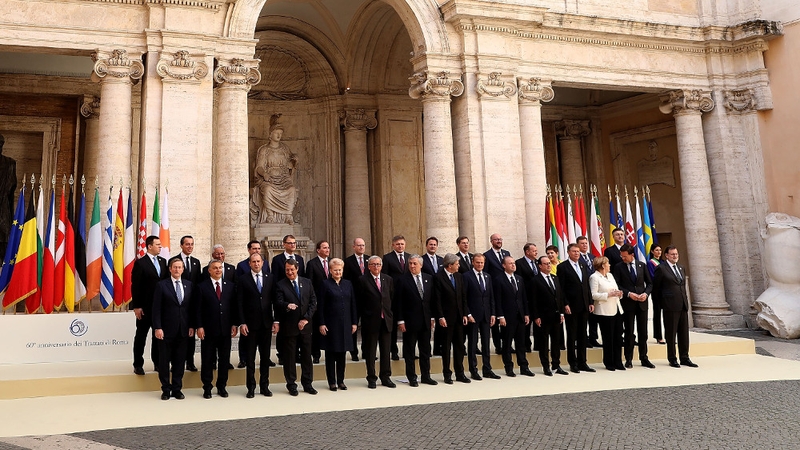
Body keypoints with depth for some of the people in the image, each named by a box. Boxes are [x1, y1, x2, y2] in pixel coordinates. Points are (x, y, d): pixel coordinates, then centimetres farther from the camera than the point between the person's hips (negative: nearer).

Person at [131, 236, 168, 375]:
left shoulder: (163, 262, 8)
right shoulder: (140, 263, -7)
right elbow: (135, 286, -9)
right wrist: (136, 306, -12)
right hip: (145, 307, -5)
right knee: (141, 336, 6)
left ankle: (158, 363, 19)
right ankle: (138, 365, 14)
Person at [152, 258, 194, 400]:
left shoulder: (189, 285, 7)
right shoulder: (161, 285, -3)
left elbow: (191, 307, 9)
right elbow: (156, 309, -6)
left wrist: (191, 326, 3)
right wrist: (157, 328, -12)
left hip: (183, 330, 3)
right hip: (166, 329, -3)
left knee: (180, 360, 8)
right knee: (164, 360, 6)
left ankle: (177, 389, 18)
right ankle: (166, 390, 17)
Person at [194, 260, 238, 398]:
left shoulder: (230, 286, 8)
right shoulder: (202, 287, 0)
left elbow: (234, 306, 8)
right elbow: (198, 309, -3)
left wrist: (235, 324, 1)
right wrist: (199, 327, -9)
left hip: (226, 329, 3)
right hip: (208, 329, -3)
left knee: (224, 359, 8)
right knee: (207, 359, 5)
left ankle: (222, 386, 20)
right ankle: (207, 387, 16)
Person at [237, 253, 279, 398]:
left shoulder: (270, 278, 6)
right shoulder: (242, 279, 0)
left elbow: (274, 300, 5)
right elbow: (239, 303, -3)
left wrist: (276, 320, 0)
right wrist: (242, 323, -10)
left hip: (267, 323, 2)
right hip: (250, 323, -2)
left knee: (265, 356, 9)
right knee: (250, 357, 5)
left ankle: (264, 386, 19)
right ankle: (251, 387, 14)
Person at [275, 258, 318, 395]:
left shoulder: (307, 283, 7)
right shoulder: (280, 285, -1)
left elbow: (313, 301, 3)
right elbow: (278, 303, -13)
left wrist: (306, 319, -6)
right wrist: (287, 306, -36)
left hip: (306, 325, 3)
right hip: (289, 326, -3)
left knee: (307, 355, 9)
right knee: (289, 356, 4)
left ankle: (307, 384, 19)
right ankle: (291, 385, 15)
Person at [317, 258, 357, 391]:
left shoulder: (348, 284, 9)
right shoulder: (325, 284, -2)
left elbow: (353, 304, 10)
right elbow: (320, 305, -5)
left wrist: (354, 322, 5)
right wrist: (321, 324, -11)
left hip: (345, 324, 4)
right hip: (331, 324, -4)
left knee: (342, 353, 10)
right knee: (330, 353, 4)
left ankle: (341, 380, 19)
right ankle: (332, 382, 12)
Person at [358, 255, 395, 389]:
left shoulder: (388, 279, 8)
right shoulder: (363, 280, -4)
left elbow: (392, 298, 13)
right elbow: (359, 302, -2)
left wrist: (389, 313, 8)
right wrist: (365, 315, -2)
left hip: (386, 319, 4)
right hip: (370, 321, -4)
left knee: (386, 350, 9)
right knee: (370, 351, 5)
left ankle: (385, 377, 19)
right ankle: (371, 378, 14)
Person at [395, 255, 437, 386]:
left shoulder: (429, 278, 7)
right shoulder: (403, 280, -5)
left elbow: (432, 299, 9)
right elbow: (399, 302, -6)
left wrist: (432, 317, 5)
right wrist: (400, 321, -10)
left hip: (425, 320, 4)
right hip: (410, 320, -4)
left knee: (425, 350, 11)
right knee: (409, 351, 5)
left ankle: (426, 376, 21)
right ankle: (412, 377, 14)